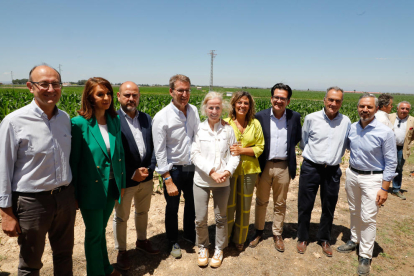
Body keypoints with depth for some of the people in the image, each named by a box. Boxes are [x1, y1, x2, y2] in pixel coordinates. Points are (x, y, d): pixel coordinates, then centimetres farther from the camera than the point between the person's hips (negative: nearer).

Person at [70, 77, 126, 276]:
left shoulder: (114, 120, 0)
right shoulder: (79, 123, -16)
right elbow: (73, 160, -11)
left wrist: (122, 183, 10)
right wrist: (73, 194, -6)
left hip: (111, 186, 5)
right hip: (91, 189, -4)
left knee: (101, 229, 22)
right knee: (94, 233, 12)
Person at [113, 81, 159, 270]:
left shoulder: (147, 118, 2)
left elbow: (153, 147, 4)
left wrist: (150, 169, -9)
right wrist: (132, 174, -18)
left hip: (146, 177, 5)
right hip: (125, 180, -5)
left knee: (142, 211, 24)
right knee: (121, 217, 15)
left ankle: (142, 241, 47)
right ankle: (121, 251, 36)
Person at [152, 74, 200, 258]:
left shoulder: (194, 110, -1)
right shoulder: (162, 117, -17)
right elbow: (160, 152, -16)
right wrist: (168, 180, -17)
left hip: (192, 167, 5)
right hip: (173, 170, -4)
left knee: (192, 203, 21)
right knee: (172, 208, 14)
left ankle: (190, 234, 46)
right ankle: (173, 242, 38)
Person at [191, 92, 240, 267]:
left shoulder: (228, 129, -1)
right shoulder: (198, 129, -4)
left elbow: (235, 154, 1)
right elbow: (194, 154, -8)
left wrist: (228, 171, -15)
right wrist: (211, 171, -17)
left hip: (223, 182, 1)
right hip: (201, 180, 0)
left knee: (221, 218, 14)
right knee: (200, 219, 7)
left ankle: (219, 249, 36)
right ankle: (203, 247, 34)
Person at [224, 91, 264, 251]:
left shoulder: (255, 124, 1)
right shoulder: (226, 123, -3)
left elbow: (260, 147, 0)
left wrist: (242, 150, -14)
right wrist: (228, 149, -16)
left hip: (248, 170, 2)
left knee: (244, 207, 12)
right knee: (228, 205, 7)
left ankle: (240, 239, 33)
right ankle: (225, 238, 31)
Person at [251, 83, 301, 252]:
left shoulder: (295, 117, -2)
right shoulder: (261, 116, -5)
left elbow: (297, 138, 12)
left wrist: (287, 148, 1)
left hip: (284, 167, 1)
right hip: (264, 166, 0)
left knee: (280, 204, 15)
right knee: (261, 201, 15)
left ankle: (277, 234, 34)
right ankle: (259, 232, 34)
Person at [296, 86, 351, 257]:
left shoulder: (346, 122, 0)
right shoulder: (311, 118, -6)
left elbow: (345, 145, 15)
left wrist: (335, 156, 14)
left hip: (333, 171, 2)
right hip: (311, 168, -2)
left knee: (329, 207, 14)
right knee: (305, 206, 8)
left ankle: (324, 239, 35)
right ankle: (302, 238, 28)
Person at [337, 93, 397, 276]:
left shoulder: (385, 132, -15)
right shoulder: (352, 128, -2)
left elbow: (391, 163, -11)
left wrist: (384, 188, -13)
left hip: (372, 178, -5)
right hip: (352, 174, 5)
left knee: (368, 218, 1)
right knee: (354, 212, 19)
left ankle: (365, 256, 16)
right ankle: (354, 240, 39)